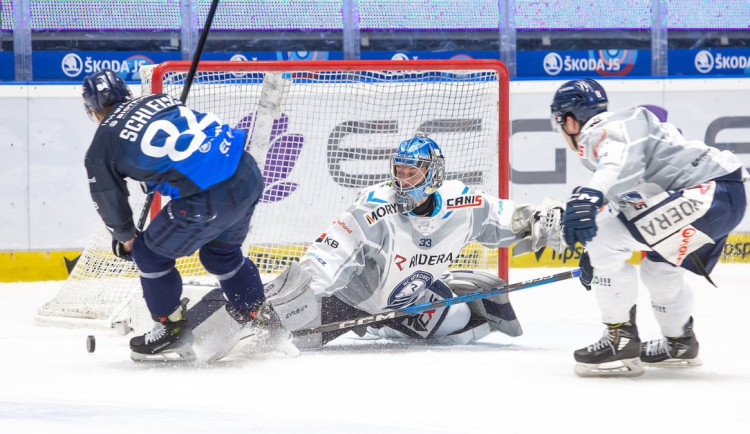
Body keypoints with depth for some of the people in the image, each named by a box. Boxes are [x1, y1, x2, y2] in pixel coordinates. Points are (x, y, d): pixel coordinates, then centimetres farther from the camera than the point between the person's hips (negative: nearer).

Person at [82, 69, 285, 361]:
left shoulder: (103, 145, 4)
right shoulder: (158, 100, 18)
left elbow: (109, 202, 15)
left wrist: (125, 238, 34)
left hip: (209, 200, -7)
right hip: (248, 174, 7)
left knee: (151, 254, 15)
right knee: (221, 252, 31)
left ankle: (173, 332, 24)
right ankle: (261, 320, 38)